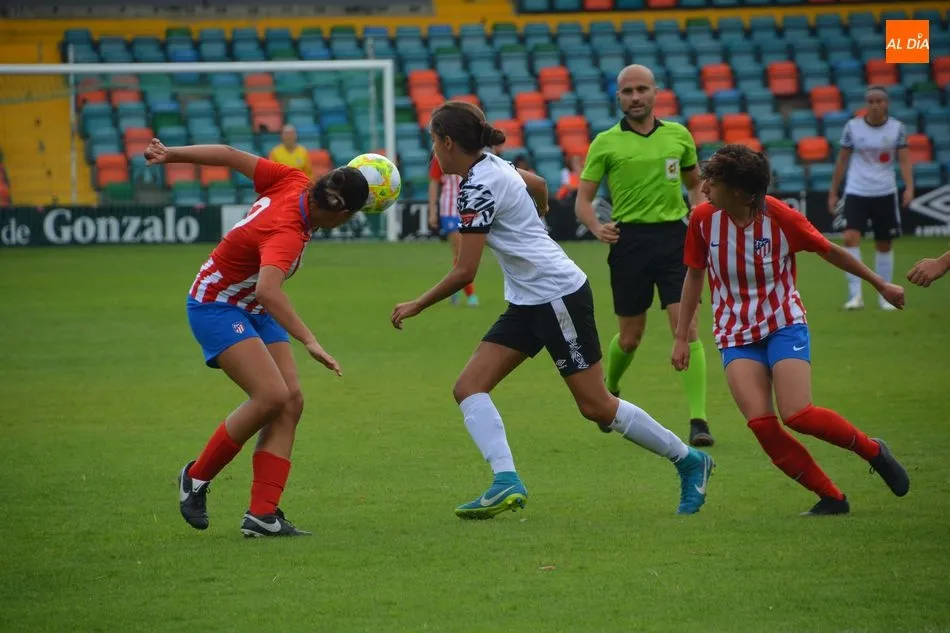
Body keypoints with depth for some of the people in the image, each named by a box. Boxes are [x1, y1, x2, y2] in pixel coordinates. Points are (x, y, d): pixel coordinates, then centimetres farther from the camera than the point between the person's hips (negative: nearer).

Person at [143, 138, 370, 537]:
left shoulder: (294, 182, -11)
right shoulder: (286, 235, -33)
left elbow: (229, 156, -4)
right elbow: (268, 289, -50)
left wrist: (169, 155, 7)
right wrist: (309, 342, -56)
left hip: (255, 312, 9)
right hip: (217, 306, -9)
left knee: (291, 402, -7)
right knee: (271, 395, -24)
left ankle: (262, 514, -12)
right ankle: (197, 477, -4)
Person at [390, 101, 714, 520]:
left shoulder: (479, 188, -20)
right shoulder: (493, 167, 6)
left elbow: (464, 272, -21)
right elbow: (539, 186, 27)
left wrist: (416, 306, -10)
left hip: (559, 294, -10)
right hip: (527, 303, 10)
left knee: (596, 406, -2)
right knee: (468, 388, -4)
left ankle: (688, 460, 13)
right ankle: (507, 481, -18)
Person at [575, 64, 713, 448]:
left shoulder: (678, 135, 8)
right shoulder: (606, 143, 1)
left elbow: (694, 184, 22)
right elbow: (583, 200, 2)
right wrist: (597, 227, -19)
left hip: (674, 236, 1)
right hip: (629, 240, -1)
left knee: (686, 327, -12)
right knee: (630, 336, 8)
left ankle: (698, 420, -14)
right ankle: (608, 392, 39)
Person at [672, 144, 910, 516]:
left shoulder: (781, 218, -14)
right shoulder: (704, 219, -7)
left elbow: (830, 252, 2)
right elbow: (694, 275, 8)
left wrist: (880, 285, 11)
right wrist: (682, 335, 9)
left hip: (784, 324, -3)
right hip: (736, 335, 3)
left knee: (796, 415, -22)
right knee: (760, 423, -18)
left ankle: (873, 451, 6)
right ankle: (831, 498, -5)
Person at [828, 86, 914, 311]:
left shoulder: (897, 128, -1)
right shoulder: (853, 127, -3)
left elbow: (904, 160, -3)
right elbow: (842, 160, 5)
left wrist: (909, 187, -19)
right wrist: (833, 193, 5)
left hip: (885, 193, 1)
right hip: (856, 192, -1)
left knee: (885, 244, 8)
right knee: (851, 238, -19)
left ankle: (884, 296, 21)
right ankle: (855, 294, -17)